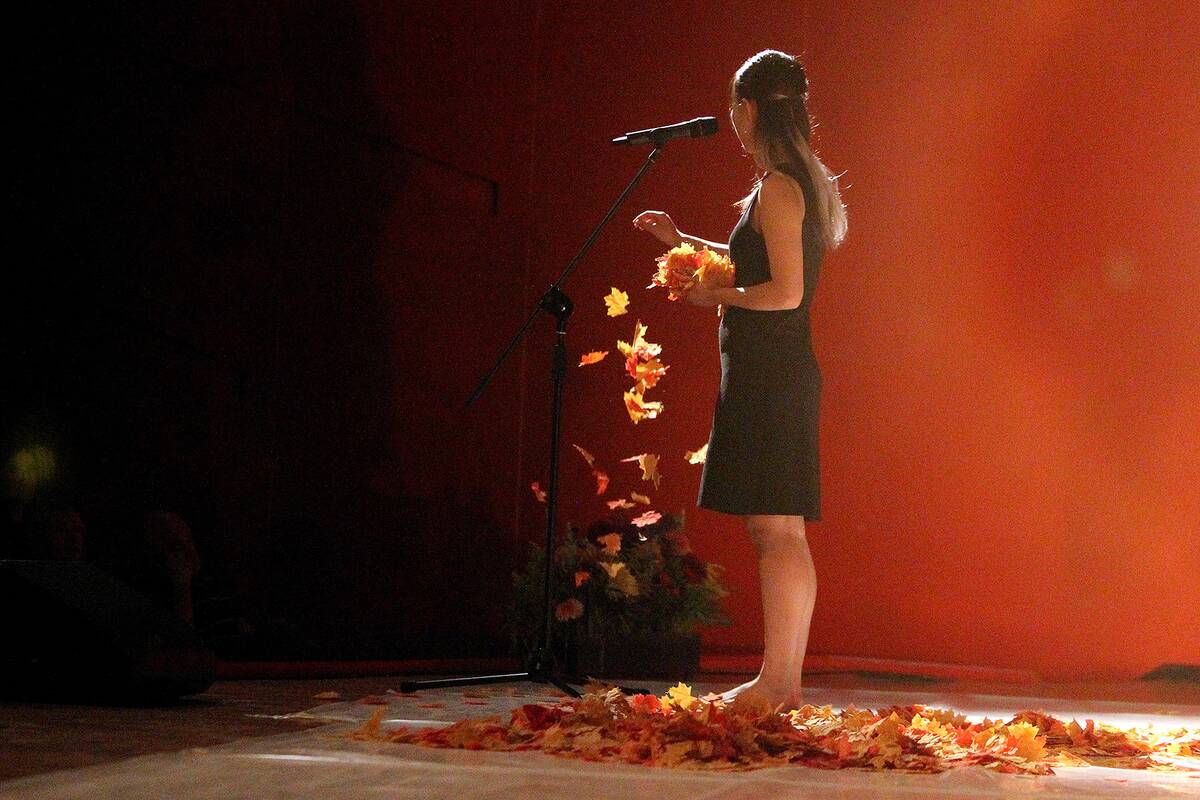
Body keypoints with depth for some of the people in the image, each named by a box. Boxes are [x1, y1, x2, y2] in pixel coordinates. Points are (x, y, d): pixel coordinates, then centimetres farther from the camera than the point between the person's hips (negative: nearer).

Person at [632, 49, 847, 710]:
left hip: (766, 373, -10)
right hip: (782, 371, 10)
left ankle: (776, 681, -8)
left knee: (775, 529, -9)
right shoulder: (805, 183, 17)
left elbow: (785, 292, -20)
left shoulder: (777, 187, -12)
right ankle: (785, 680, 12)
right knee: (783, 531, 9)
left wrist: (714, 296, -7)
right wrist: (682, 241, 36)